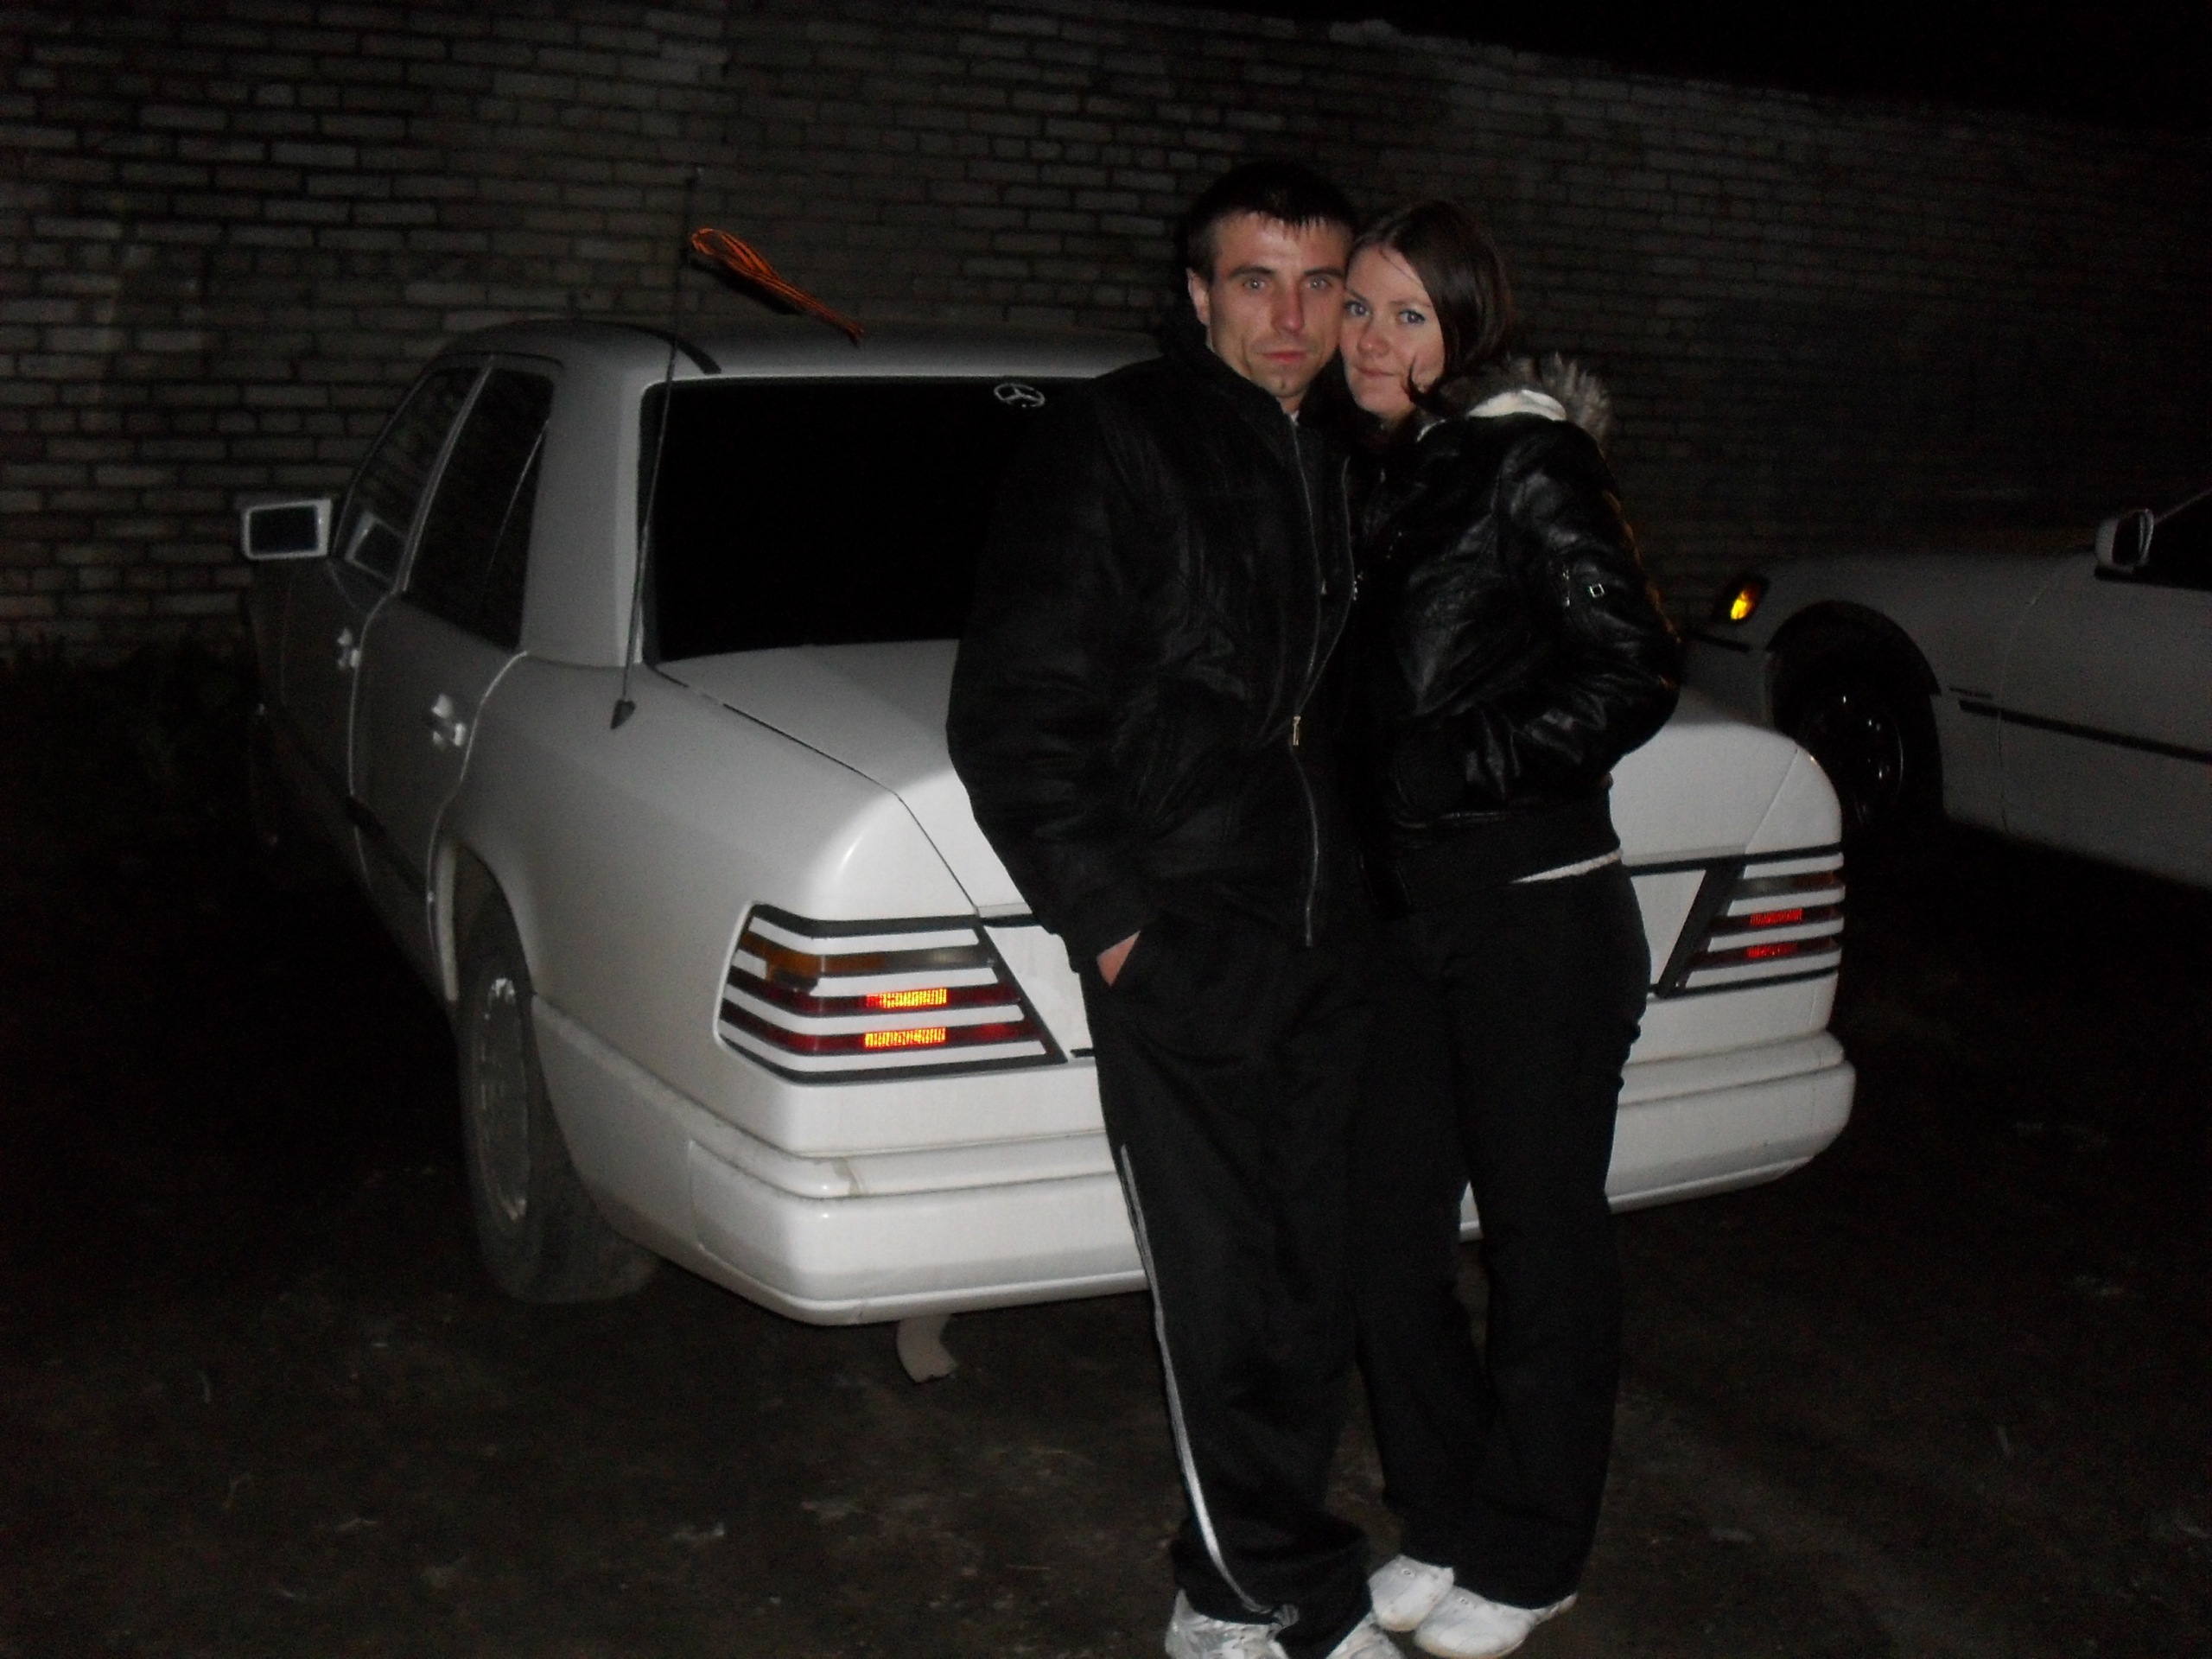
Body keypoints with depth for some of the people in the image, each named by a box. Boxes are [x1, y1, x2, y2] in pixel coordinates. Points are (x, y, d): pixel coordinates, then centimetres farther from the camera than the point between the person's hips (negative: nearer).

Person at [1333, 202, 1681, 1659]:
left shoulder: (1527, 466, -10)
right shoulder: (1376, 482, 11)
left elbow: (1634, 675, -15)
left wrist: (1455, 768, -16)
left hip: (1540, 920, -7)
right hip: (1404, 916, 7)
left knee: (1542, 1237, 7)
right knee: (1390, 1235, 11)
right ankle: (1446, 1519, 30)